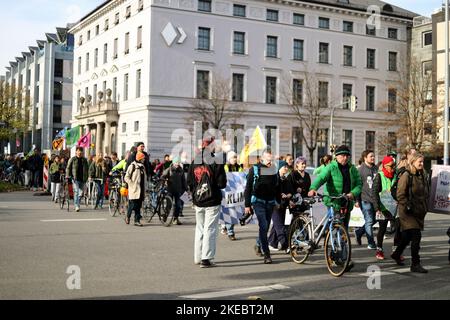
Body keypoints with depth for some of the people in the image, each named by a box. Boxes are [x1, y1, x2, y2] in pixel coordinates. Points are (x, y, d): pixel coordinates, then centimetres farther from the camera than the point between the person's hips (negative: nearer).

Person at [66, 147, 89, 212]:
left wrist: (86, 177, 11)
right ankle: (77, 206, -16)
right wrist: (68, 176, -5)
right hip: (75, 178, -4)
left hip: (82, 179, 4)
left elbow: (87, 169, 17)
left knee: (80, 193, 8)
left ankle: (77, 204, 24)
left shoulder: (84, 160, 11)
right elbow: (68, 168, 4)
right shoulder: (72, 159, 2)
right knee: (76, 192, -13)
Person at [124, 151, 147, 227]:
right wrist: (132, 185, -15)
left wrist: (144, 189, 16)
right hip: (134, 189, -7)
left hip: (141, 189, 7)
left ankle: (137, 220, 6)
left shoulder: (142, 166, 16)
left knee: (138, 206, 4)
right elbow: (126, 177, -8)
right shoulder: (132, 166, -6)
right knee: (133, 205, -7)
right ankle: (127, 217, 14)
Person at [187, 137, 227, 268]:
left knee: (199, 228, 16)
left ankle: (198, 257, 22)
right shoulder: (216, 162, -12)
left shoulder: (194, 162, 4)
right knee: (210, 229, -1)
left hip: (198, 202, 5)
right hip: (212, 201, -5)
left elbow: (189, 182, 8)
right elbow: (222, 183, -12)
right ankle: (206, 258, -5)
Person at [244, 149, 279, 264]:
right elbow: (248, 188, -3)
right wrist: (247, 205, -6)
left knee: (266, 227, 11)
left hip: (270, 202, 4)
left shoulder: (274, 170, 7)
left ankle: (258, 245, 37)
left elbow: (277, 187, 14)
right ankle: (266, 254, -13)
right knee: (263, 226, -14)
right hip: (258, 201, -4)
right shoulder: (254, 169, -4)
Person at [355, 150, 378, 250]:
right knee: (369, 221, -4)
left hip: (374, 199, 6)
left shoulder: (376, 169, 11)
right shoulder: (360, 170, -7)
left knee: (374, 220, 10)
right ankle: (371, 243, 4)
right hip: (365, 199, -6)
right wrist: (356, 200, -10)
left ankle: (359, 232, 31)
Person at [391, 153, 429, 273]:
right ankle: (415, 264, -6)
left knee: (408, 236, 17)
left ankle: (397, 254, 38)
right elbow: (400, 195, -14)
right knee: (416, 236, -12)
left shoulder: (423, 176, 12)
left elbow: (426, 193, 23)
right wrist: (407, 207, -18)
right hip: (409, 212, -8)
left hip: (419, 212, 8)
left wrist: (425, 207, 16)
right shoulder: (406, 176, -12)